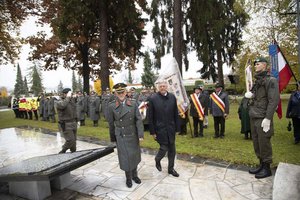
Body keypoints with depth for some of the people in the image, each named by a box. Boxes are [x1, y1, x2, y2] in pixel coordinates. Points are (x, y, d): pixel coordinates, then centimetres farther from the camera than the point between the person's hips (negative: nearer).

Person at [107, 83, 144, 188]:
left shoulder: (133, 103, -7)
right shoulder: (111, 106, -9)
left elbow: (139, 120, -7)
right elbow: (111, 123, -1)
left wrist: (141, 134, -12)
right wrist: (113, 138, 5)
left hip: (133, 134, 2)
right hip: (121, 136, -2)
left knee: (134, 155, 15)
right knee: (125, 157, 4)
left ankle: (134, 175, 38)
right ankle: (128, 178, 28)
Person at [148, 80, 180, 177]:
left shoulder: (172, 97, -1)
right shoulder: (153, 98, -10)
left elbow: (175, 114, 3)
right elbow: (150, 117, -7)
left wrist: (176, 128, 4)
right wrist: (152, 132, -6)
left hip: (171, 128, 4)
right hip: (160, 129, -3)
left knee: (172, 150, 12)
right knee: (164, 148, 1)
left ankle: (171, 168, 32)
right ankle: (157, 160, 34)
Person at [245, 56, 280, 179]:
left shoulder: (271, 81, -8)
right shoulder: (257, 81, 16)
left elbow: (274, 101, -15)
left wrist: (267, 118, -21)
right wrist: (249, 95, 1)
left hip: (263, 119, -8)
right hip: (254, 118, 8)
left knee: (264, 144, 0)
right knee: (256, 143, 14)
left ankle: (267, 169, 14)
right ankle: (261, 165, 27)